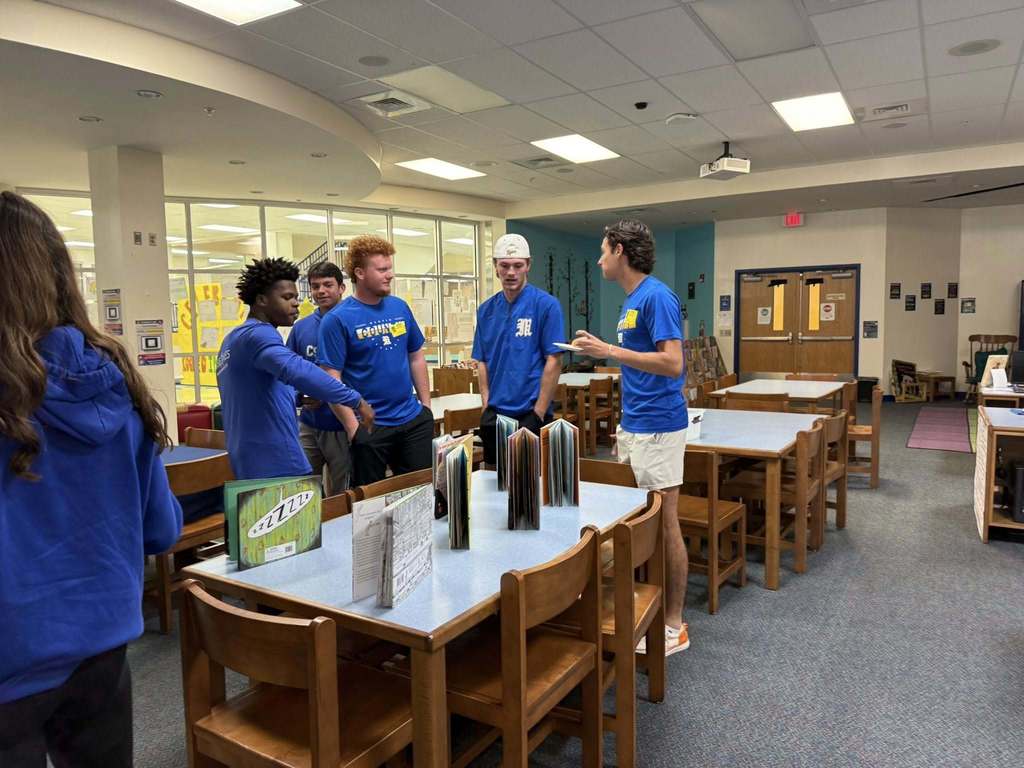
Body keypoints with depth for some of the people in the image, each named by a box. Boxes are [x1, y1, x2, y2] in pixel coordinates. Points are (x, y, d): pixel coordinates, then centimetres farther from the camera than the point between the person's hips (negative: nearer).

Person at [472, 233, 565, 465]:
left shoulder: (546, 305, -8)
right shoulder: (486, 310, 7)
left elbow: (554, 362, -11)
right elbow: (482, 362, 11)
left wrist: (538, 413, -13)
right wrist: (487, 405, 1)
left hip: (530, 413, -5)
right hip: (494, 415, 5)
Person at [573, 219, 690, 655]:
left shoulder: (657, 297, -15)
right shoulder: (632, 300, 14)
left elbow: (672, 363, -25)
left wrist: (609, 351, -24)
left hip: (658, 428, -10)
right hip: (635, 426, 10)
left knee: (664, 524, -1)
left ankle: (674, 625, 12)